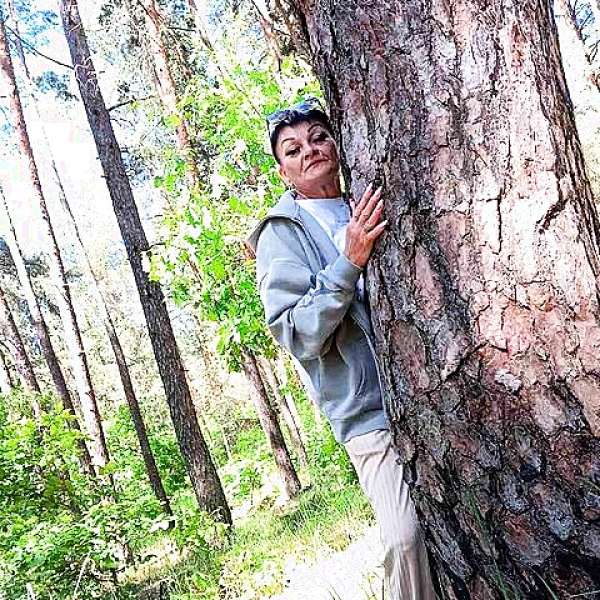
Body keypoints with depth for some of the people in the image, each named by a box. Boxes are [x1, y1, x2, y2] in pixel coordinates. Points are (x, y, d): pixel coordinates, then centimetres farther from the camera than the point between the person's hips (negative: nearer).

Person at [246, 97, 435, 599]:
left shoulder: (373, 214, 14)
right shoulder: (283, 234, -1)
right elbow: (297, 336, -12)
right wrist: (350, 262, -21)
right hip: (372, 409, -5)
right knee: (410, 538, -15)